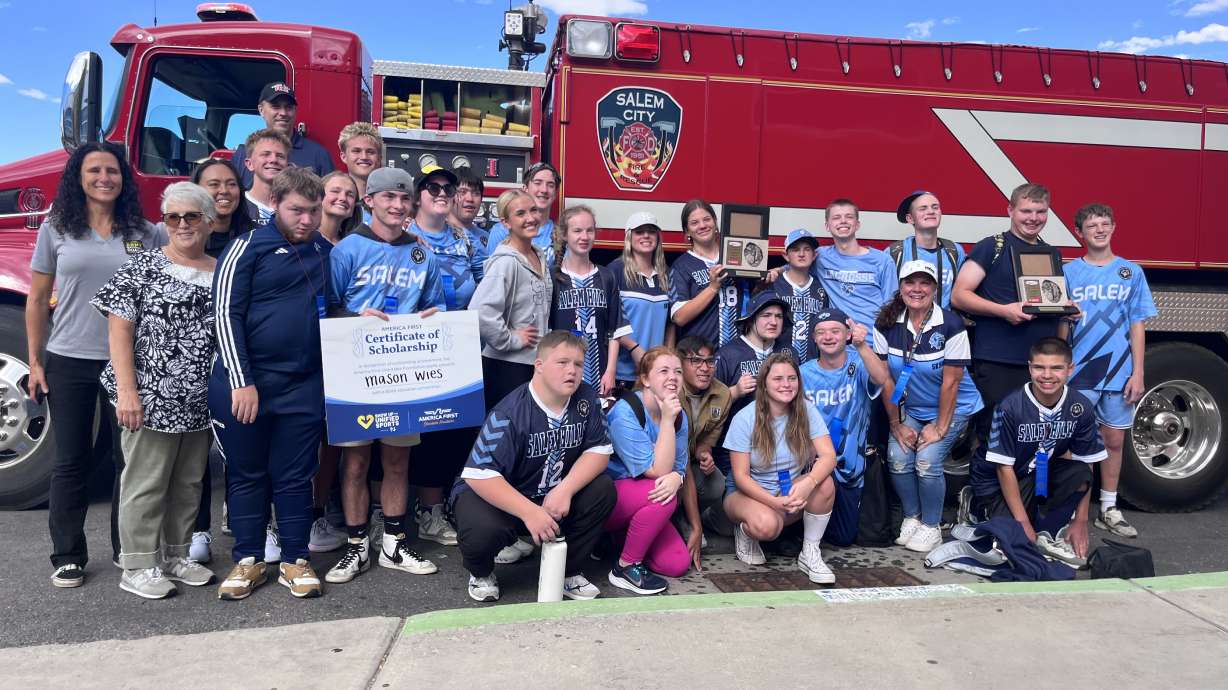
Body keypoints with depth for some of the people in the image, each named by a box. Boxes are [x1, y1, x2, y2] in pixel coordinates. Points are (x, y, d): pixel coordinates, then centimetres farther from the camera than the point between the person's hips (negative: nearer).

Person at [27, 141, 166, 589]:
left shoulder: (147, 234, 3)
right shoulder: (56, 230, 4)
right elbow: (38, 300, 7)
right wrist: (35, 363, 2)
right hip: (68, 364, 0)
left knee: (131, 459, 7)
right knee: (71, 462, 6)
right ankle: (68, 557, 18)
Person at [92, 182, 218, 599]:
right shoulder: (143, 268, -3)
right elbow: (119, 330, -8)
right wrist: (127, 391, -15)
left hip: (200, 403, 5)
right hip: (152, 399, -4)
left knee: (189, 482, 13)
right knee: (146, 482, 2)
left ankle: (176, 556, 27)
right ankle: (138, 567, 14)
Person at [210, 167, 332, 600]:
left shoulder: (326, 252, 9)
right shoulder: (248, 248, -5)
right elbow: (226, 314, -10)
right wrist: (241, 381, -15)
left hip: (305, 384, 3)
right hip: (246, 380, -3)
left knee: (295, 475, 8)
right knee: (247, 474, 9)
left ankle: (295, 561, 19)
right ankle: (248, 560, 22)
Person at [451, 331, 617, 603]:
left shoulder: (586, 399, -10)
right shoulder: (510, 413, -26)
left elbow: (599, 451, -9)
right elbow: (478, 474, -31)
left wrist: (565, 490, -26)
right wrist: (530, 513, -36)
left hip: (554, 495, 5)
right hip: (493, 493, -5)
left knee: (603, 490, -17)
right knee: (483, 531, -35)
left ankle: (569, 571, 3)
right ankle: (481, 573, 4)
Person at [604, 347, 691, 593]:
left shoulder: (678, 415, -1)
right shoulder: (626, 411, -23)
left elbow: (679, 468, -2)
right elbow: (657, 471, -25)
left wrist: (676, 477, -27)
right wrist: (667, 421, -28)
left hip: (642, 504, 7)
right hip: (604, 499, -6)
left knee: (679, 564, -8)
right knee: (663, 495, -32)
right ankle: (625, 568, -14)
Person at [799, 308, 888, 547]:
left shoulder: (858, 363, -7)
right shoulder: (803, 373, -3)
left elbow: (881, 378, -30)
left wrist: (862, 345, -47)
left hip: (850, 467, 1)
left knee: (845, 537, 6)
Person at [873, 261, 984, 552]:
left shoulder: (950, 325, -20)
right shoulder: (886, 324, -10)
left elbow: (951, 381, -17)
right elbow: (886, 378, -6)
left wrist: (940, 427, -15)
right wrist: (896, 424, -4)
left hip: (953, 408, -3)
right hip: (910, 408, 3)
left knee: (927, 460, -18)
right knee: (898, 458, -13)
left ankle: (931, 526, 4)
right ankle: (911, 517, 12)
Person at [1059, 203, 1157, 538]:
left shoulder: (1131, 272, 5)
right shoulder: (1068, 272, 2)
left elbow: (1137, 326, 4)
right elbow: (1062, 325, 4)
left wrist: (1137, 373, -2)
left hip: (1119, 373, 2)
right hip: (1079, 372, -1)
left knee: (1114, 441, 9)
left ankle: (1108, 509, 20)